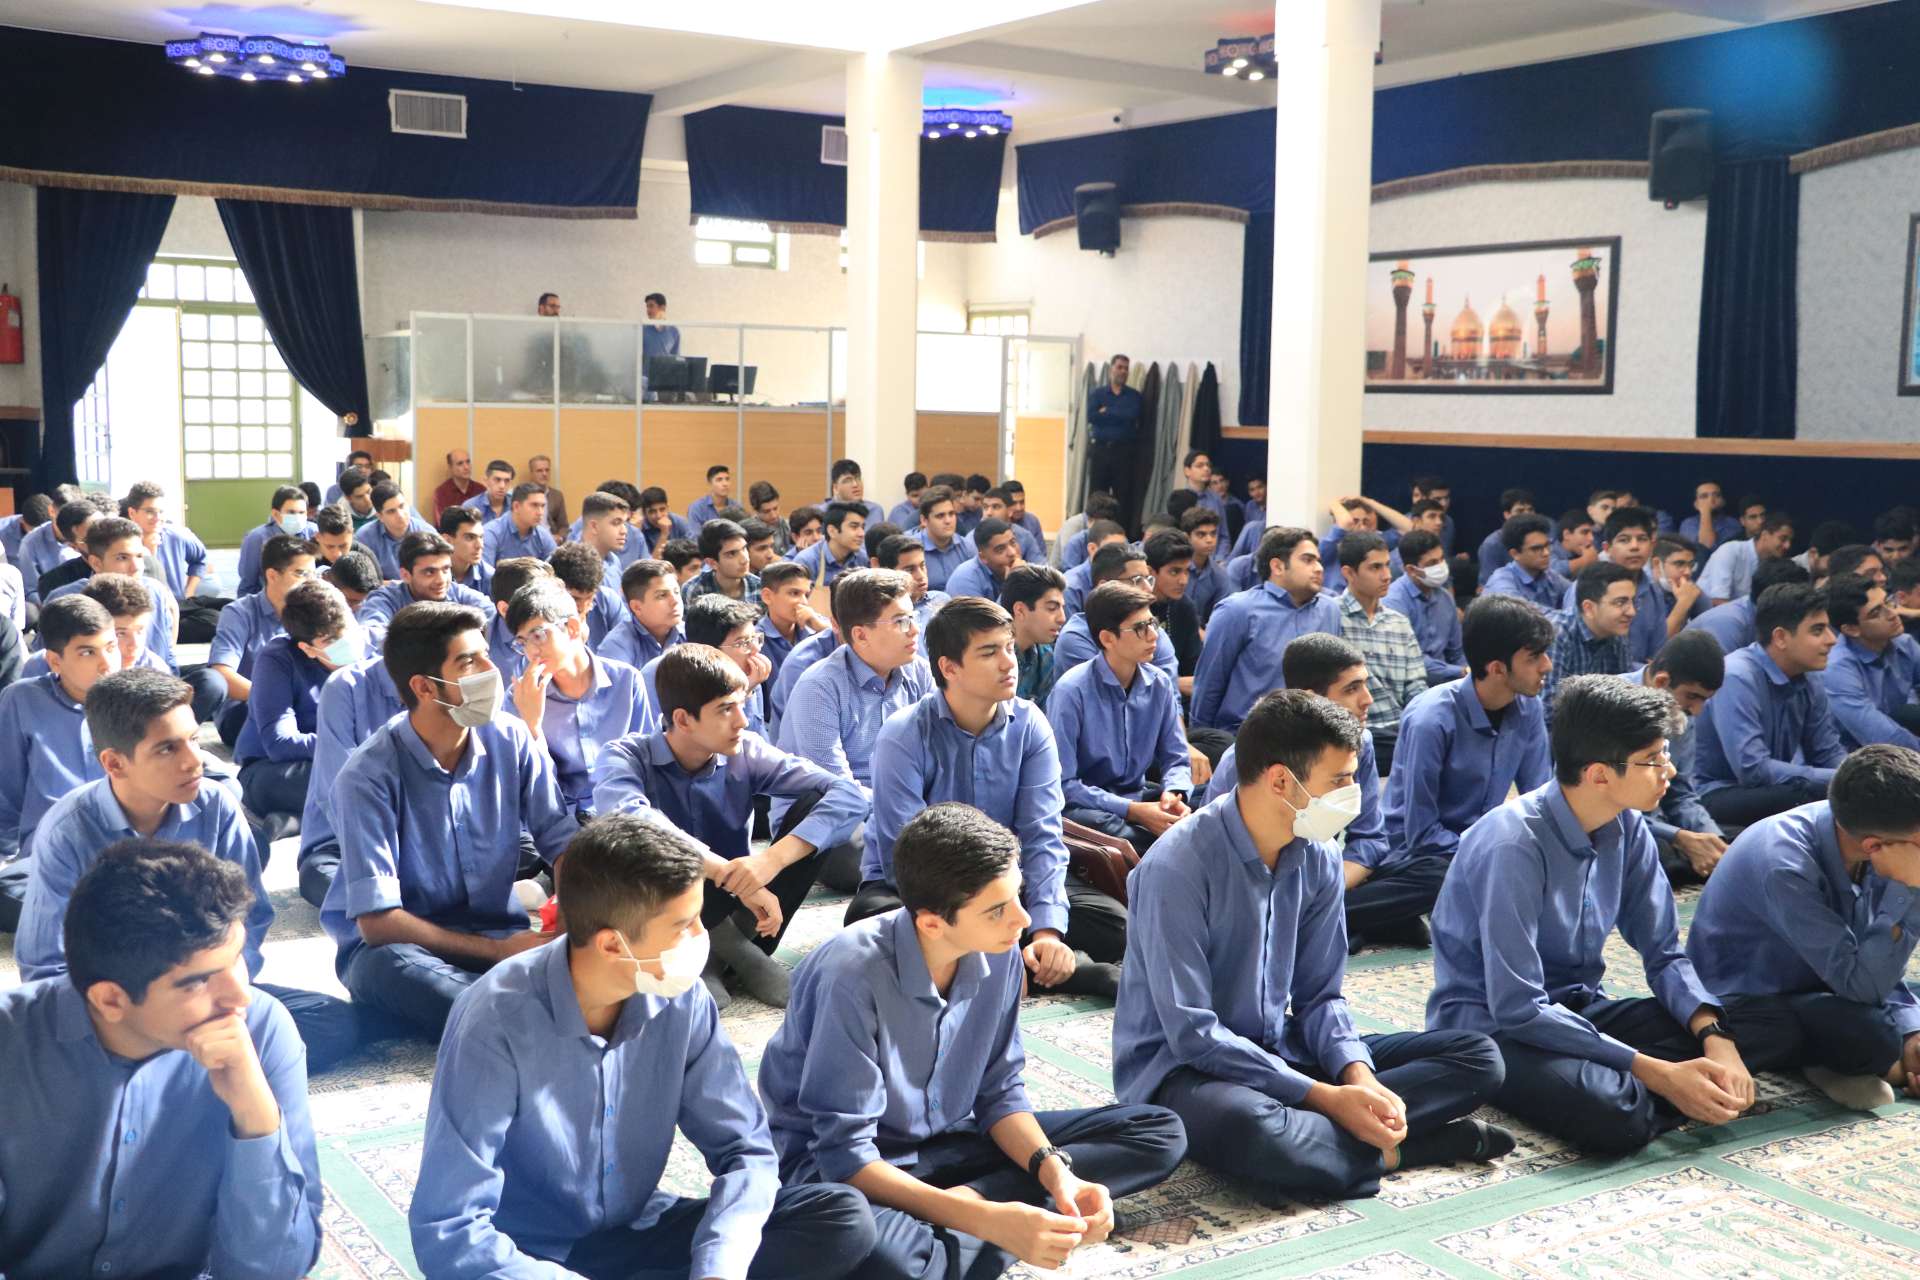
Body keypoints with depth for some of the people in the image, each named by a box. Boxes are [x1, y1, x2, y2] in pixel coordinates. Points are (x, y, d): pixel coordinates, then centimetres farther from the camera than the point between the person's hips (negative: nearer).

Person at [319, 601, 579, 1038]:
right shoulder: (369, 777, -16)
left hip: (499, 931, 3)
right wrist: (497, 951, -20)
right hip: (405, 945, -3)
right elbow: (377, 922, -19)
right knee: (385, 965, -39)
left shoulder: (511, 740, -4)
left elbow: (564, 842, -1)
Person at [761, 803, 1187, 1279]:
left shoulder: (998, 953, -10)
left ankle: (957, 1205, -15)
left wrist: (1056, 1172, -19)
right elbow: (845, 1153, -26)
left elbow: (999, 1091, 1)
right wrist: (987, 1221, -34)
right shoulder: (855, 975, -28)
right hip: (835, 1160, -7)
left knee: (1159, 1134, -5)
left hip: (946, 1141, 8)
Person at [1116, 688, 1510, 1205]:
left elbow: (1320, 996, 6)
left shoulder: (1317, 860, 0)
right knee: (1247, 1127, -42)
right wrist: (1325, 1098, -25)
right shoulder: (1179, 867, -21)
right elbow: (1191, 1033, -23)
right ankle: (1386, 1150, -15)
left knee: (1477, 1056, -2)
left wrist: (1358, 1076, -15)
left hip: (1279, 1051, 7)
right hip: (1184, 1068, -6)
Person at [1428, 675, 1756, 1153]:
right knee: (1612, 1113, -34)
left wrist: (1714, 1035, -18)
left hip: (1575, 1006, 7)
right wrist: (1655, 1073, -26)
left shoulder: (1628, 828, -4)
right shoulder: (1514, 844, -26)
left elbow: (1663, 954, 3)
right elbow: (1518, 1008, -27)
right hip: (1491, 1025, -7)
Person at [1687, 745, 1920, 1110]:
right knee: (1875, 1035, -31)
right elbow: (1861, 984, -32)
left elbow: (1878, 966, 0)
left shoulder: (1863, 833, -12)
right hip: (1745, 1004, -8)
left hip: (1819, 986, 8)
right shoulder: (1784, 865, -33)